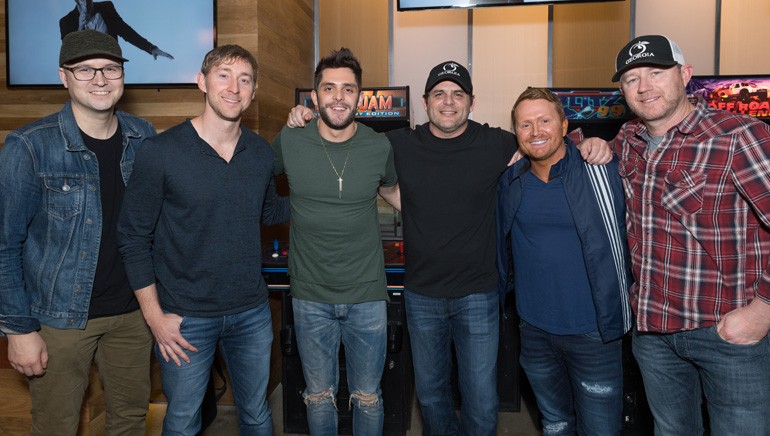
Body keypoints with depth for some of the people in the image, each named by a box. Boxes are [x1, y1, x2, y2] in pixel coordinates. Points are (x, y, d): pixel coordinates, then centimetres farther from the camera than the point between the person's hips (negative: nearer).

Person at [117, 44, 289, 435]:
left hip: (252, 311, 4)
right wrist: (155, 316, -9)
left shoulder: (261, 151, 0)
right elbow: (133, 238, -8)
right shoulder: (160, 152, -13)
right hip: (186, 317, -3)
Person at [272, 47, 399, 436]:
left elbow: (392, 191, 14)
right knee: (319, 396, 18)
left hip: (367, 296, 0)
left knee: (368, 398, 16)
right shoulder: (289, 143, -7)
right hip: (311, 298, 0)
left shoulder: (379, 147, -6)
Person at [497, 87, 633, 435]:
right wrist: (501, 290, 11)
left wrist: (614, 321, -13)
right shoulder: (511, 182, 1)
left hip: (592, 331, -3)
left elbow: (614, 246, -12)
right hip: (534, 328, 4)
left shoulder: (596, 170, -12)